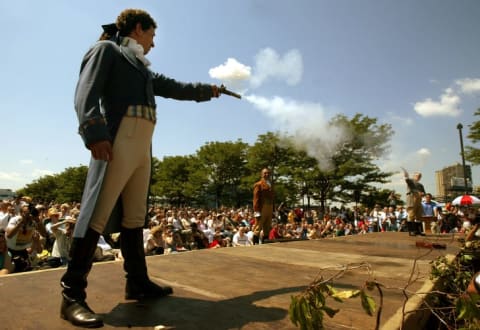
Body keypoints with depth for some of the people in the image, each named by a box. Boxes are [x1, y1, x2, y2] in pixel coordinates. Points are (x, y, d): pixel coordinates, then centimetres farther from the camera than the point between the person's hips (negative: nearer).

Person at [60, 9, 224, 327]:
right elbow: (87, 93, -5)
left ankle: (138, 283, 16)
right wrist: (95, 134, -21)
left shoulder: (143, 69, 30)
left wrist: (208, 90, 46)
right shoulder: (107, 49, 9)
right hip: (119, 141, -8)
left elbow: (174, 88, 39)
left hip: (143, 147, 8)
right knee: (98, 215, -10)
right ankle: (73, 295, -2)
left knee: (134, 218, 8)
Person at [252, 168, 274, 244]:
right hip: (261, 208, -7)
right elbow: (256, 198, -7)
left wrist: (272, 210, 13)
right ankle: (255, 244, -1)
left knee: (267, 229, 10)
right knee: (258, 228, -5)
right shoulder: (258, 184, -1)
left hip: (270, 208, 7)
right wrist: (257, 211, -14)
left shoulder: (270, 185, 18)